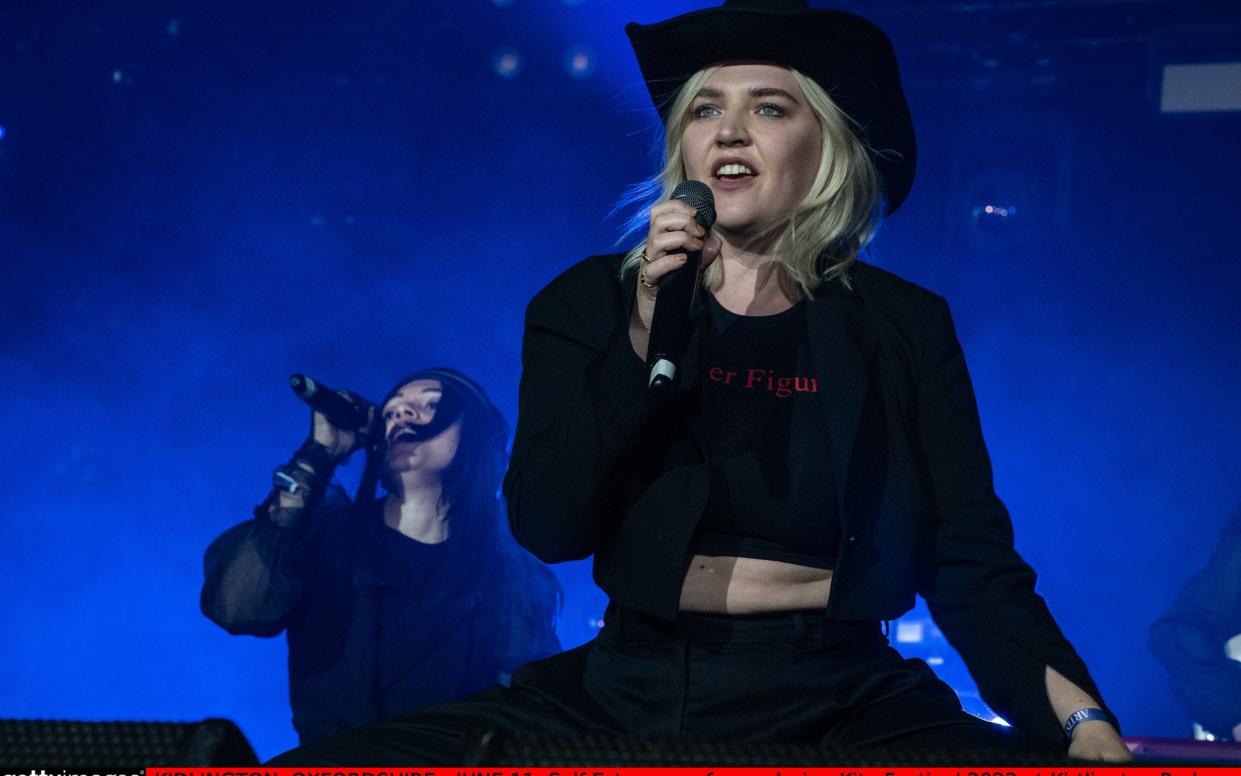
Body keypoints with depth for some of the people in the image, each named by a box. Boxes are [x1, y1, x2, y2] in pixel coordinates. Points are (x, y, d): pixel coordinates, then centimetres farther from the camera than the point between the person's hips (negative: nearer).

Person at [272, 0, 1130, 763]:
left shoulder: (904, 326, 7)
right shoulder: (591, 303, 7)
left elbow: (972, 564, 1)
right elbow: (545, 527, -5)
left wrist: (1082, 719, -15)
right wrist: (645, 333, -13)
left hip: (844, 707, 0)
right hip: (629, 696, 1)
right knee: (334, 758, -20)